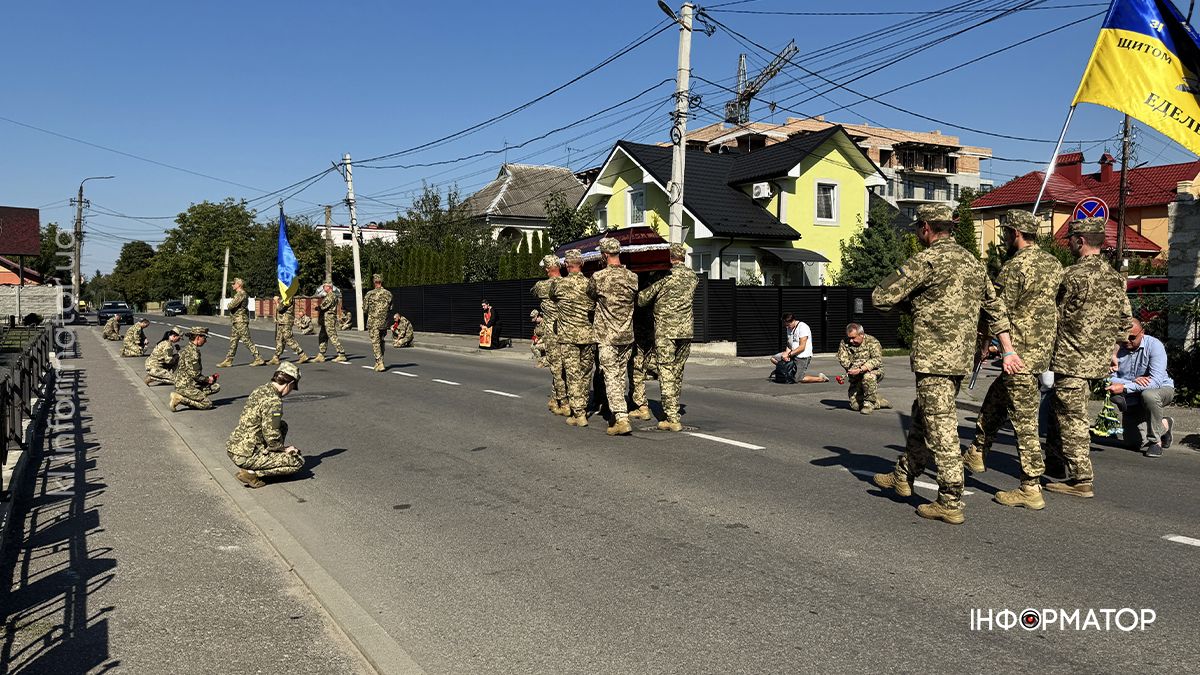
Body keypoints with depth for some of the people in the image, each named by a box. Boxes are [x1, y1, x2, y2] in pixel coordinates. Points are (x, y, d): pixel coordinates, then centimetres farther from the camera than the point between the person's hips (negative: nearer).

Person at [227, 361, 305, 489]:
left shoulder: (260, 390, 9)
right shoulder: (274, 401, -19)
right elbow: (272, 436, -19)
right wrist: (285, 449, 0)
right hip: (246, 455, -9)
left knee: (283, 426, 20)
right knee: (298, 461, -4)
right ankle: (251, 472, -7)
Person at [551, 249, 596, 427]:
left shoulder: (559, 283, -6)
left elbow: (551, 296, 15)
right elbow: (596, 307, 8)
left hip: (568, 336, -3)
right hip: (588, 335, 3)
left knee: (573, 374, -1)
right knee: (585, 373, 15)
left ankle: (578, 414, -3)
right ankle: (583, 408, 26)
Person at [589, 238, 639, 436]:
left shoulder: (598, 277, -12)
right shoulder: (633, 277, 0)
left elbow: (590, 295, 5)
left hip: (607, 336, -5)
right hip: (627, 335, 5)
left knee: (611, 377, -5)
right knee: (622, 374, 18)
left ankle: (621, 419, -14)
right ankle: (619, 410, 31)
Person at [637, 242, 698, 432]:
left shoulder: (666, 276, -8)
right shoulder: (692, 276, 8)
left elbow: (643, 298, -5)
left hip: (665, 330, -6)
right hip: (686, 330, 6)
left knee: (666, 373, -3)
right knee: (678, 373, 15)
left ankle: (672, 418, -7)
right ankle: (673, 411, 22)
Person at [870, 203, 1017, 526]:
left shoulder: (928, 259, -12)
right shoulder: (973, 263, 15)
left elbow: (881, 297, -12)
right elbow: (995, 307, 19)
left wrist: (903, 282, 8)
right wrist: (1008, 350, 23)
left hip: (934, 357, -9)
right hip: (961, 357, 9)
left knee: (941, 427, -4)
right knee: (922, 416, 21)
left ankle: (951, 502, 0)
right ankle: (903, 475, 35)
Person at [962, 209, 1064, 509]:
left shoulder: (1014, 267, -16)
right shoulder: (1054, 264, 11)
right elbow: (1060, 306, 18)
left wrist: (983, 346, 1)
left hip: (1021, 356, -9)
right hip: (1045, 350, 9)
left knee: (1024, 421, -3)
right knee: (994, 401, 23)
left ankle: (1031, 488, 2)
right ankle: (977, 453, 35)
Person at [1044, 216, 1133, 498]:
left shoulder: (1073, 276, -15)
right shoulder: (1116, 277, 9)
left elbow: (1055, 316, -6)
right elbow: (1126, 323, 12)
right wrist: (1105, 343, 21)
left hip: (1072, 360, -8)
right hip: (1099, 360, 8)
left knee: (1071, 418, -2)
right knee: (1064, 411, 22)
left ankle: (1081, 480, 1)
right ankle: (1054, 458, 34)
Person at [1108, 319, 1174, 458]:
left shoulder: (1154, 345, -25)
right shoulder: (1117, 348, -15)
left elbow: (1156, 381, -35)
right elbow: (1110, 379, -19)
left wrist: (1125, 387, -43)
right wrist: (1134, 381, -37)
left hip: (1161, 389, -4)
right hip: (1133, 398, 4)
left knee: (1148, 395, -40)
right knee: (1131, 437, 4)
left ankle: (1155, 441, -19)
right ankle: (1164, 424, 34)